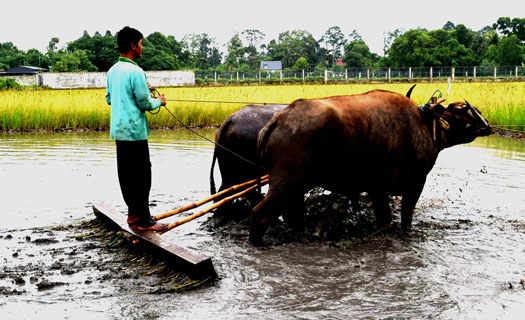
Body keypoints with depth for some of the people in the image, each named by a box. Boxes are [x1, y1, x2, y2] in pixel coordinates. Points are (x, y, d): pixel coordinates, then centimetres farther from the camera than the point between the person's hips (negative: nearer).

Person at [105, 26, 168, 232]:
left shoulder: (112, 71, 11)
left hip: (118, 130, 9)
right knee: (141, 174, -4)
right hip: (134, 130, -9)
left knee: (126, 174, 12)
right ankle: (143, 220, -2)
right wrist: (159, 101, 5)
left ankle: (134, 214, 20)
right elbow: (145, 104, -15)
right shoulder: (135, 72, -16)